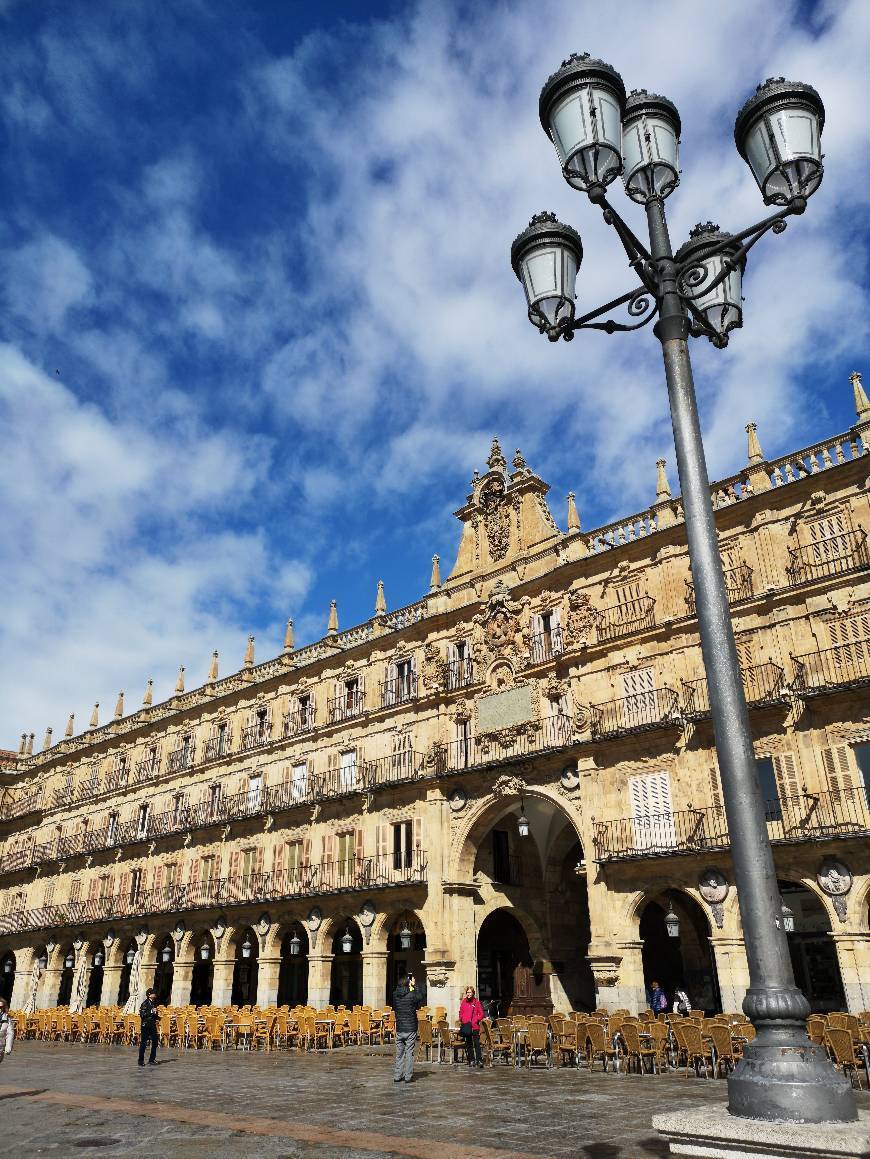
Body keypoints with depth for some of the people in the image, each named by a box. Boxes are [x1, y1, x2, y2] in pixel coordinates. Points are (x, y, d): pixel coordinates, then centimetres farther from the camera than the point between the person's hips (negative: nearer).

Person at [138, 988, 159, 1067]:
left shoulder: (154, 1002, 12)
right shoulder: (145, 1003, -11)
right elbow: (142, 1014, -21)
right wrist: (151, 1011, -24)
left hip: (153, 1025, 7)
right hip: (146, 1025, -7)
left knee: (155, 1042, 7)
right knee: (143, 1043, 0)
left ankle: (152, 1060, 16)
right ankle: (141, 1061, 9)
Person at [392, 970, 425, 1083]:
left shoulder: (395, 995, -4)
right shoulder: (412, 995, -15)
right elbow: (421, 998, 3)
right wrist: (415, 985, 9)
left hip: (399, 1029, 4)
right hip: (410, 1029, -4)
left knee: (399, 1053, 13)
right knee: (409, 1053, 5)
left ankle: (397, 1076, 15)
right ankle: (407, 1077, 6)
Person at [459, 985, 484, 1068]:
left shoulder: (476, 1001, 0)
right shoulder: (463, 1002, 8)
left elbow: (481, 1013, 3)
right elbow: (461, 1012, 16)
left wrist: (477, 1020, -10)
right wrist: (461, 1020, 1)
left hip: (475, 1026, -3)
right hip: (466, 1026, 4)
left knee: (476, 1043, -9)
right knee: (468, 1043, 10)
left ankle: (479, 1060, -6)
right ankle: (471, 1060, 19)